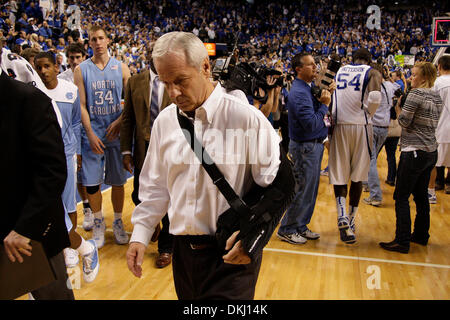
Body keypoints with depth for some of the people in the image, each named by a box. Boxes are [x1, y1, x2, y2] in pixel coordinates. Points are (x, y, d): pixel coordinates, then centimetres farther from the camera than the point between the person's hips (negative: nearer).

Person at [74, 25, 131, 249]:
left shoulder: (121, 68, 5)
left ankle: (118, 222, 23)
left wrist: (118, 122, -10)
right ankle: (98, 223, 20)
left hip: (116, 132, 0)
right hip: (92, 133, 0)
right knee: (91, 182, 2)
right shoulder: (81, 70, 4)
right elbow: (81, 106, 0)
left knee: (118, 180, 7)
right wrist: (91, 134, -9)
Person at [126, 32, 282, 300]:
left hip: (233, 255, -5)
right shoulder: (164, 122, 3)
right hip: (183, 250, 6)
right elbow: (155, 185, 11)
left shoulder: (247, 118, -14)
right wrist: (140, 234, 7)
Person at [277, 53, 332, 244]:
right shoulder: (299, 92, -20)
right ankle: (287, 230, 13)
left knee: (311, 189, 16)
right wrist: (324, 105, -16)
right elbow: (311, 124, -26)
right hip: (305, 147, -10)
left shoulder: (310, 86, 11)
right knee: (304, 190, -1)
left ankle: (301, 226, 29)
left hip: (314, 144, 10)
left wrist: (324, 97, -2)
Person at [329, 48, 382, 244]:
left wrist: (333, 116, 11)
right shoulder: (372, 72, 2)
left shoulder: (340, 71, 13)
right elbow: (375, 96, -18)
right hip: (361, 126, -2)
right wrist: (368, 114, -2)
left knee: (339, 174, 6)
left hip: (340, 125, 2)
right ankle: (351, 221, 18)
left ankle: (342, 216, -13)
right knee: (357, 176, 11)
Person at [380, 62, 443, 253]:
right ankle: (421, 235, 29)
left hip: (414, 152, -9)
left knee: (401, 197, -4)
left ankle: (402, 241, -2)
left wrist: (398, 107, 4)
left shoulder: (416, 94, -13)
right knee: (421, 195, 18)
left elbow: (404, 122, -13)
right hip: (431, 152, 9)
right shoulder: (437, 97, 13)